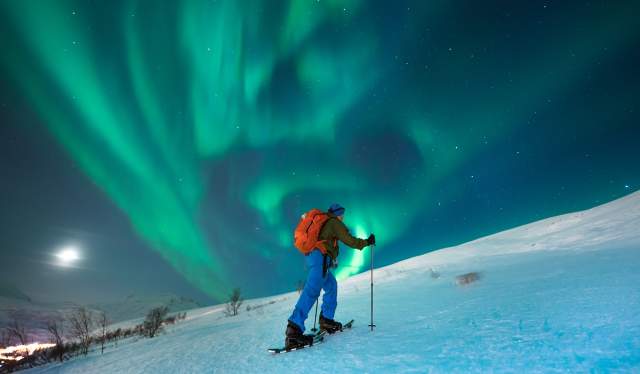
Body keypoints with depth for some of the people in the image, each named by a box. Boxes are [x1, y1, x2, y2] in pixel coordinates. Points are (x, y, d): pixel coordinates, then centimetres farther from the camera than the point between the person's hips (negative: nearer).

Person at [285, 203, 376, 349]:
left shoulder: (321, 221, 27)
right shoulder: (334, 222, 3)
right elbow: (350, 240, 0)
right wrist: (367, 242, 15)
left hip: (309, 256, 10)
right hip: (320, 257, -10)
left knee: (331, 285, 22)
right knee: (312, 291, -20)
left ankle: (326, 320, 19)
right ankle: (294, 328, -32)